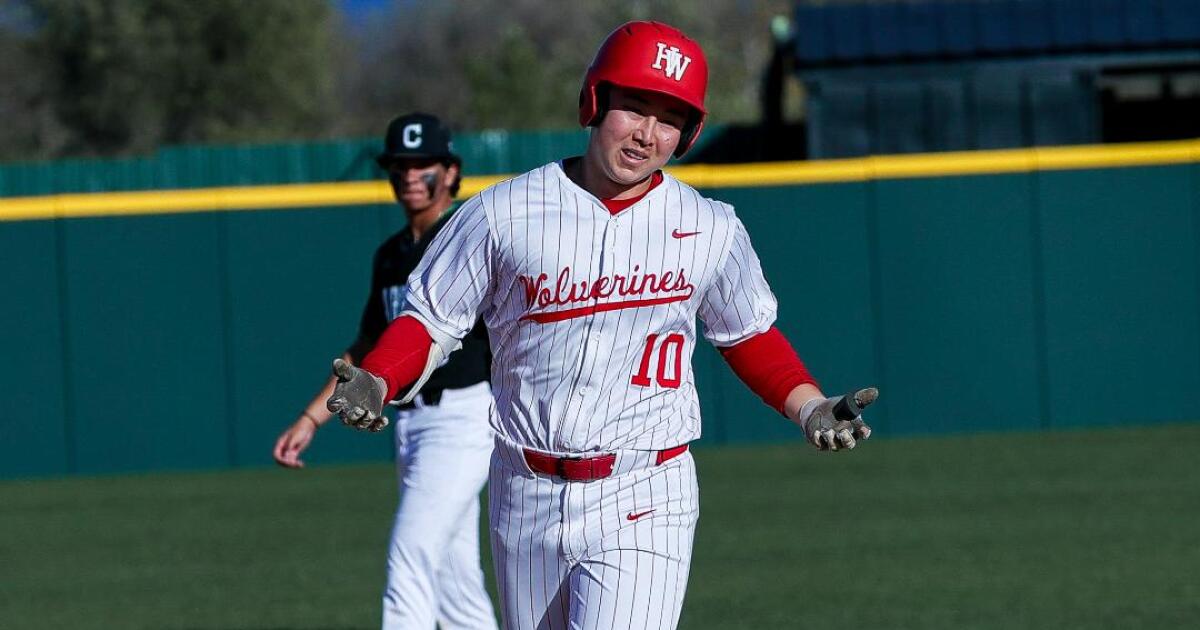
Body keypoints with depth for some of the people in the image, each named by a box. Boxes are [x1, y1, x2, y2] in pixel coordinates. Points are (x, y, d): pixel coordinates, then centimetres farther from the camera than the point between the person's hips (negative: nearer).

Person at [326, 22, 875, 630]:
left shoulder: (711, 231, 1)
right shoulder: (505, 213, -3)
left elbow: (749, 335, 16)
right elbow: (428, 321, 3)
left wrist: (811, 408, 1)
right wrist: (370, 384, -15)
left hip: (643, 507, -2)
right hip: (526, 499, 2)